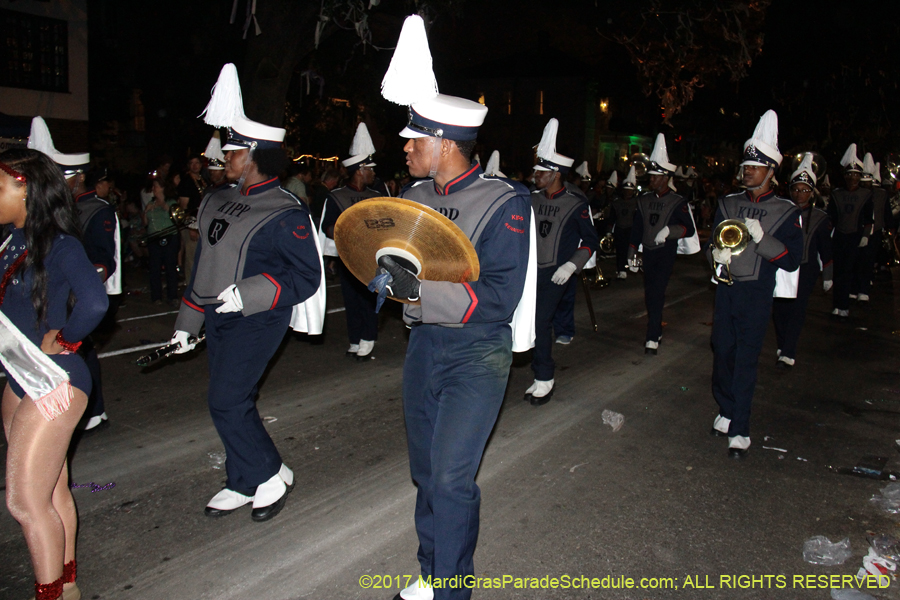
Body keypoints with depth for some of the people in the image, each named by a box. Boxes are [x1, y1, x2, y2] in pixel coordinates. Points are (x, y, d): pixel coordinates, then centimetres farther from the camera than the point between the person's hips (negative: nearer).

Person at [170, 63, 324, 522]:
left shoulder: (285, 213, -14)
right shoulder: (217, 203, 11)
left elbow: (307, 276, -16)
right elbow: (202, 265, 18)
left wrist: (248, 293, -25)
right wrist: (187, 323, 18)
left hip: (257, 321, -8)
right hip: (219, 319, 8)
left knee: (227, 405, -10)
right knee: (233, 402, 13)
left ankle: (272, 475, 11)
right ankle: (242, 484, 28)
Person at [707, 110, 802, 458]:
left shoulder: (786, 211, -1)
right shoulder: (728, 204, 9)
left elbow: (792, 261, -5)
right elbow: (711, 244, 11)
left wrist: (762, 238, -20)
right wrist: (716, 254, -13)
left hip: (757, 294, -4)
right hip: (726, 288, 4)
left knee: (746, 361, -2)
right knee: (722, 353, 10)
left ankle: (740, 430, 6)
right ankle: (726, 411, 30)